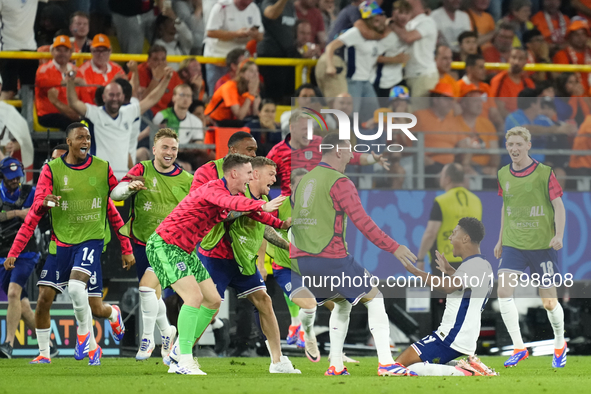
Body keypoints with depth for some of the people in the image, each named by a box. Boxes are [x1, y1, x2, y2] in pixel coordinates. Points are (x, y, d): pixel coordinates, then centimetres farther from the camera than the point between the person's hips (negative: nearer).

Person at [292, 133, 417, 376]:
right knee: (374, 298, 5)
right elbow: (362, 222, -15)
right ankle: (385, 363, -3)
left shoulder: (303, 181, 15)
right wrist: (393, 248, -13)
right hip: (331, 259, -8)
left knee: (342, 304, 24)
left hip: (303, 260, 8)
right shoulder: (339, 183, -9)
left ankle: (335, 365, 16)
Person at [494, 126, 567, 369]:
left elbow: (558, 205, -6)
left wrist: (559, 234, -20)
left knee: (548, 301, 1)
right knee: (503, 289, -17)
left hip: (542, 245, -3)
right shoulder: (503, 175, 6)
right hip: (513, 244, 3)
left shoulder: (544, 173, -7)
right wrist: (501, 239, 20)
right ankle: (518, 348, -9)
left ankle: (560, 345, 28)